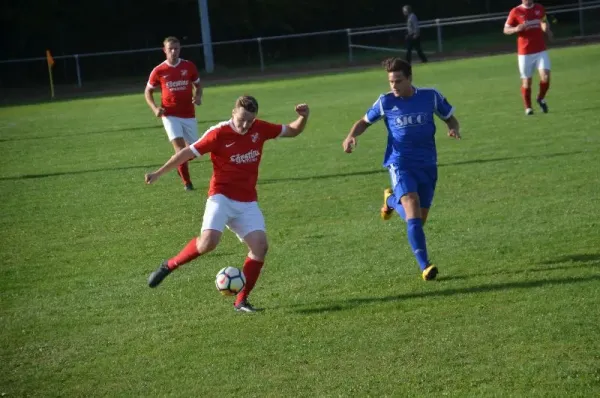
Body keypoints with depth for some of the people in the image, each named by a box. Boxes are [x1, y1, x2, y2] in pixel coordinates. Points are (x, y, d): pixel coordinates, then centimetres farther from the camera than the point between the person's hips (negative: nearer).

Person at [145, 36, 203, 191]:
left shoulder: (189, 66, 0)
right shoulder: (158, 71, -3)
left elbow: (198, 85, 15)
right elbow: (148, 91, 9)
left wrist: (198, 97, -6)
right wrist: (155, 108, -8)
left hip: (189, 115, 2)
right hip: (170, 115, -2)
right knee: (179, 146, -17)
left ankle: (180, 164, 41)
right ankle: (187, 182, -6)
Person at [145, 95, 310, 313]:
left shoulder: (260, 128, 3)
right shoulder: (219, 133, -10)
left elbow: (292, 131, 16)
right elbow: (188, 152, -5)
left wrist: (303, 118, -5)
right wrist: (158, 173, -4)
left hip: (247, 203, 4)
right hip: (222, 197, -4)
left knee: (260, 245, -14)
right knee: (209, 241, -26)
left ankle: (241, 301, -3)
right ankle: (169, 266, -1)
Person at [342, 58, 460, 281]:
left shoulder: (431, 97, -2)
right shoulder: (386, 102, -3)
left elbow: (450, 118, 11)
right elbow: (365, 121, 11)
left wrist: (454, 129, -13)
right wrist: (351, 136, -9)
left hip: (427, 165, 3)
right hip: (400, 164, -3)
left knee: (419, 219, 10)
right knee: (413, 209, -24)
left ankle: (391, 200, 42)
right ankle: (424, 266, -23)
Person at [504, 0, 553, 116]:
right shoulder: (516, 12, -4)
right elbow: (506, 30, 0)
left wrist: (547, 31, 4)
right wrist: (516, 29, -21)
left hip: (541, 50, 2)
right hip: (525, 53, -2)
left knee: (545, 76, -13)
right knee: (526, 81, 1)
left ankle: (541, 99, 14)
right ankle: (528, 108, 18)